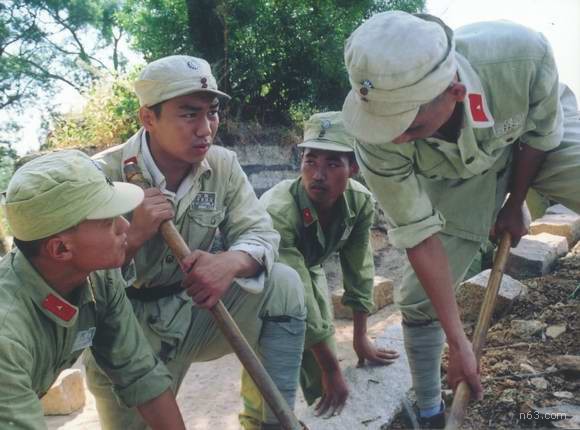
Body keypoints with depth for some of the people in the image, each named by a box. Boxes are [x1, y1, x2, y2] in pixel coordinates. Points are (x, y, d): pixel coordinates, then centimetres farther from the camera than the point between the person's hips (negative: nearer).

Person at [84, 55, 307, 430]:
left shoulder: (223, 165, -6)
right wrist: (134, 236, -35)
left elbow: (261, 232, -10)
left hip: (195, 312, 3)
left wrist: (230, 262, -34)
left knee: (283, 284, -15)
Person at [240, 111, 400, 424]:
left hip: (308, 270, 5)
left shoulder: (360, 202, -24)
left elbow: (359, 270, -10)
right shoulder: (277, 212, -40)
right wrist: (332, 370, -29)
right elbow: (299, 303, -36)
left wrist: (360, 338, -3)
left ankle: (326, 419, 36)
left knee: (323, 370, 8)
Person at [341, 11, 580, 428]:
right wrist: (458, 341, -20)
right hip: (454, 176, 0)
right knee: (419, 300, -4)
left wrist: (514, 206, -3)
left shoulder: (523, 54, -40)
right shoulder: (379, 138, -37)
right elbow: (419, 234, -26)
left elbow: (541, 134, -17)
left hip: (541, 137, 1)